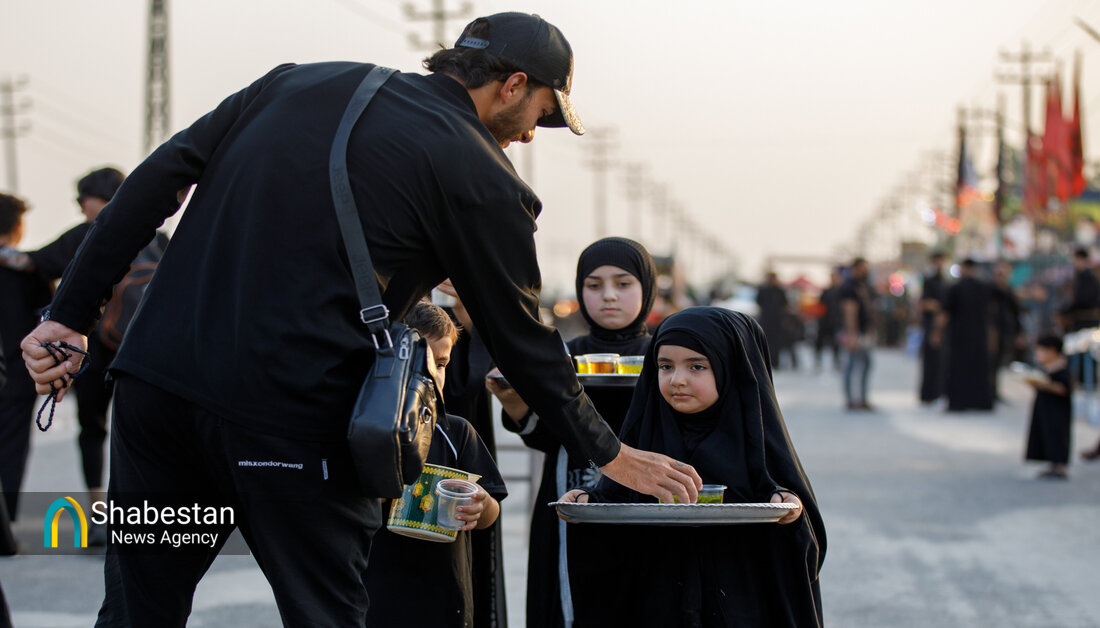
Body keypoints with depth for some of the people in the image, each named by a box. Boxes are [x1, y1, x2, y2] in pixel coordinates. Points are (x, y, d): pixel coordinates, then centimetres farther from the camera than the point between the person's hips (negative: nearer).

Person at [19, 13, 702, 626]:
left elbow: (156, 181, 10)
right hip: (294, 417, -5)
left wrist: (71, 314, 11)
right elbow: (522, 338, 6)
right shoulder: (479, 176, -1)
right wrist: (611, 456, 19)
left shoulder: (295, 84, 14)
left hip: (155, 375, 5)